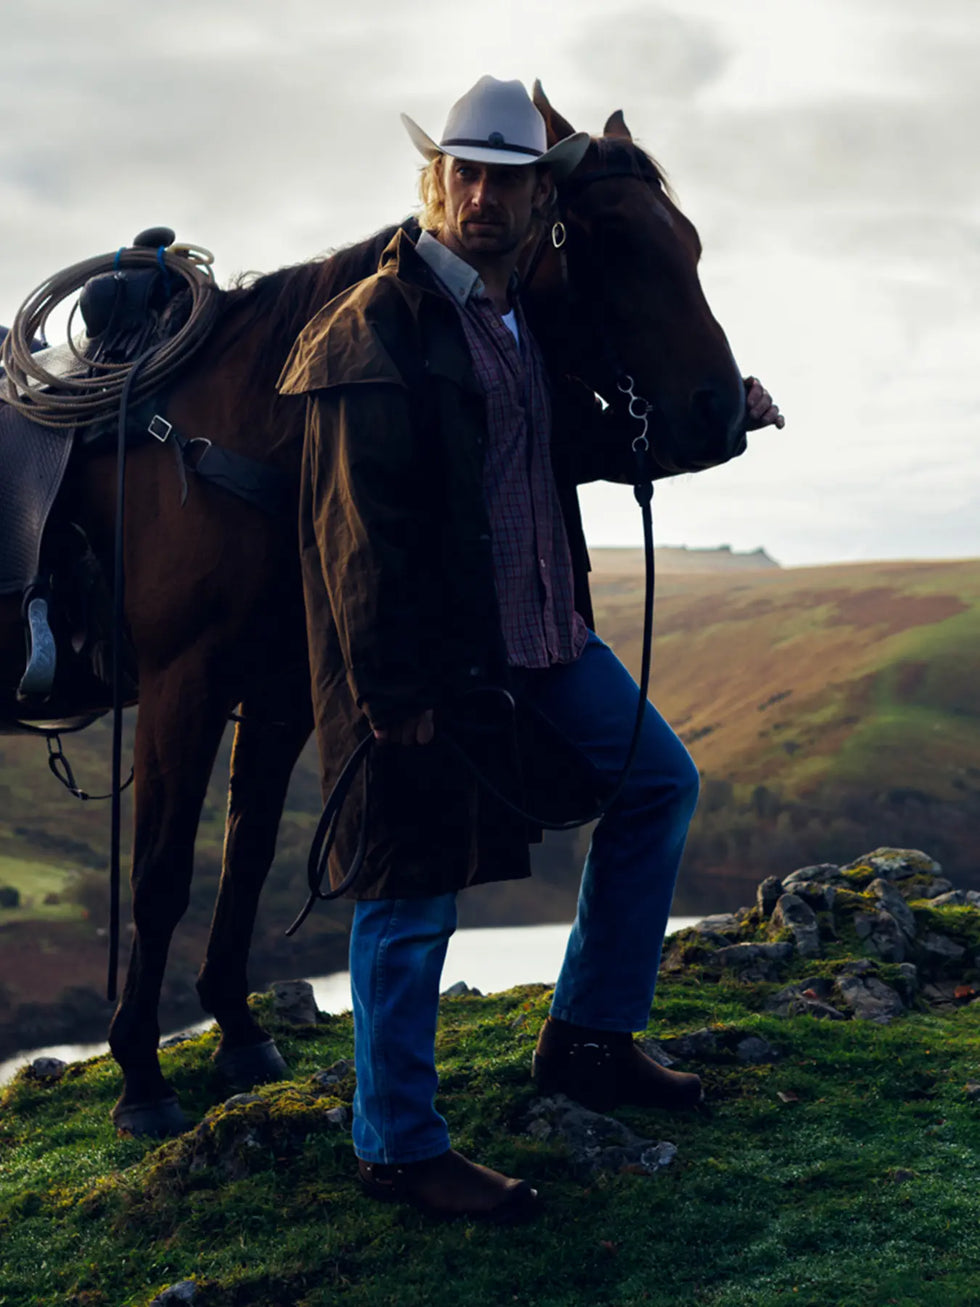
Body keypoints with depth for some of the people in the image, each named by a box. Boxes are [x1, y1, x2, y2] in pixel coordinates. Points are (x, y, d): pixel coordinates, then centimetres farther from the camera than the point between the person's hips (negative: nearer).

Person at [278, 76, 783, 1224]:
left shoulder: (529, 319, 12)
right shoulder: (380, 325, -14)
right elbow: (360, 527, -18)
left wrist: (725, 422, 15)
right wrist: (395, 688, -21)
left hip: (539, 635, 9)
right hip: (432, 653, -9)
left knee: (660, 782, 16)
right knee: (415, 891, 0)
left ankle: (587, 1037, 26)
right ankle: (397, 1146, 16)